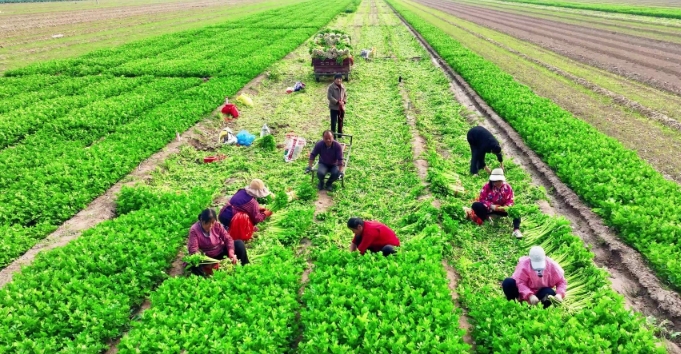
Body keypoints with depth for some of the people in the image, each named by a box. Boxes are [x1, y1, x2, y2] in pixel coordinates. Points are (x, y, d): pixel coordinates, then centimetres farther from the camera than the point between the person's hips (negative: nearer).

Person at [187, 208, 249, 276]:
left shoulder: (217, 225, -11)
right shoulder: (194, 230, -20)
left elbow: (228, 239, -11)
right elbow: (193, 250, -27)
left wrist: (231, 253, -28)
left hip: (221, 253, 4)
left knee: (239, 243, -15)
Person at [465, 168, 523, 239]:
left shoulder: (508, 187, -9)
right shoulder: (487, 186, -13)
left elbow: (510, 201, -7)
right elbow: (482, 199, -12)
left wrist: (506, 207, -31)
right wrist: (491, 206, -29)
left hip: (501, 209, 1)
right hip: (489, 208, -1)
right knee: (475, 205, -29)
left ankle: (516, 229, -32)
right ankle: (486, 219, -15)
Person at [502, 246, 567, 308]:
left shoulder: (551, 265, -13)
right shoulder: (524, 264, -21)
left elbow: (561, 281, -5)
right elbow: (519, 282, -27)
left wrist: (559, 294, -25)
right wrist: (529, 295, -42)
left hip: (540, 293, 1)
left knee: (551, 294, -33)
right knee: (508, 282, -29)